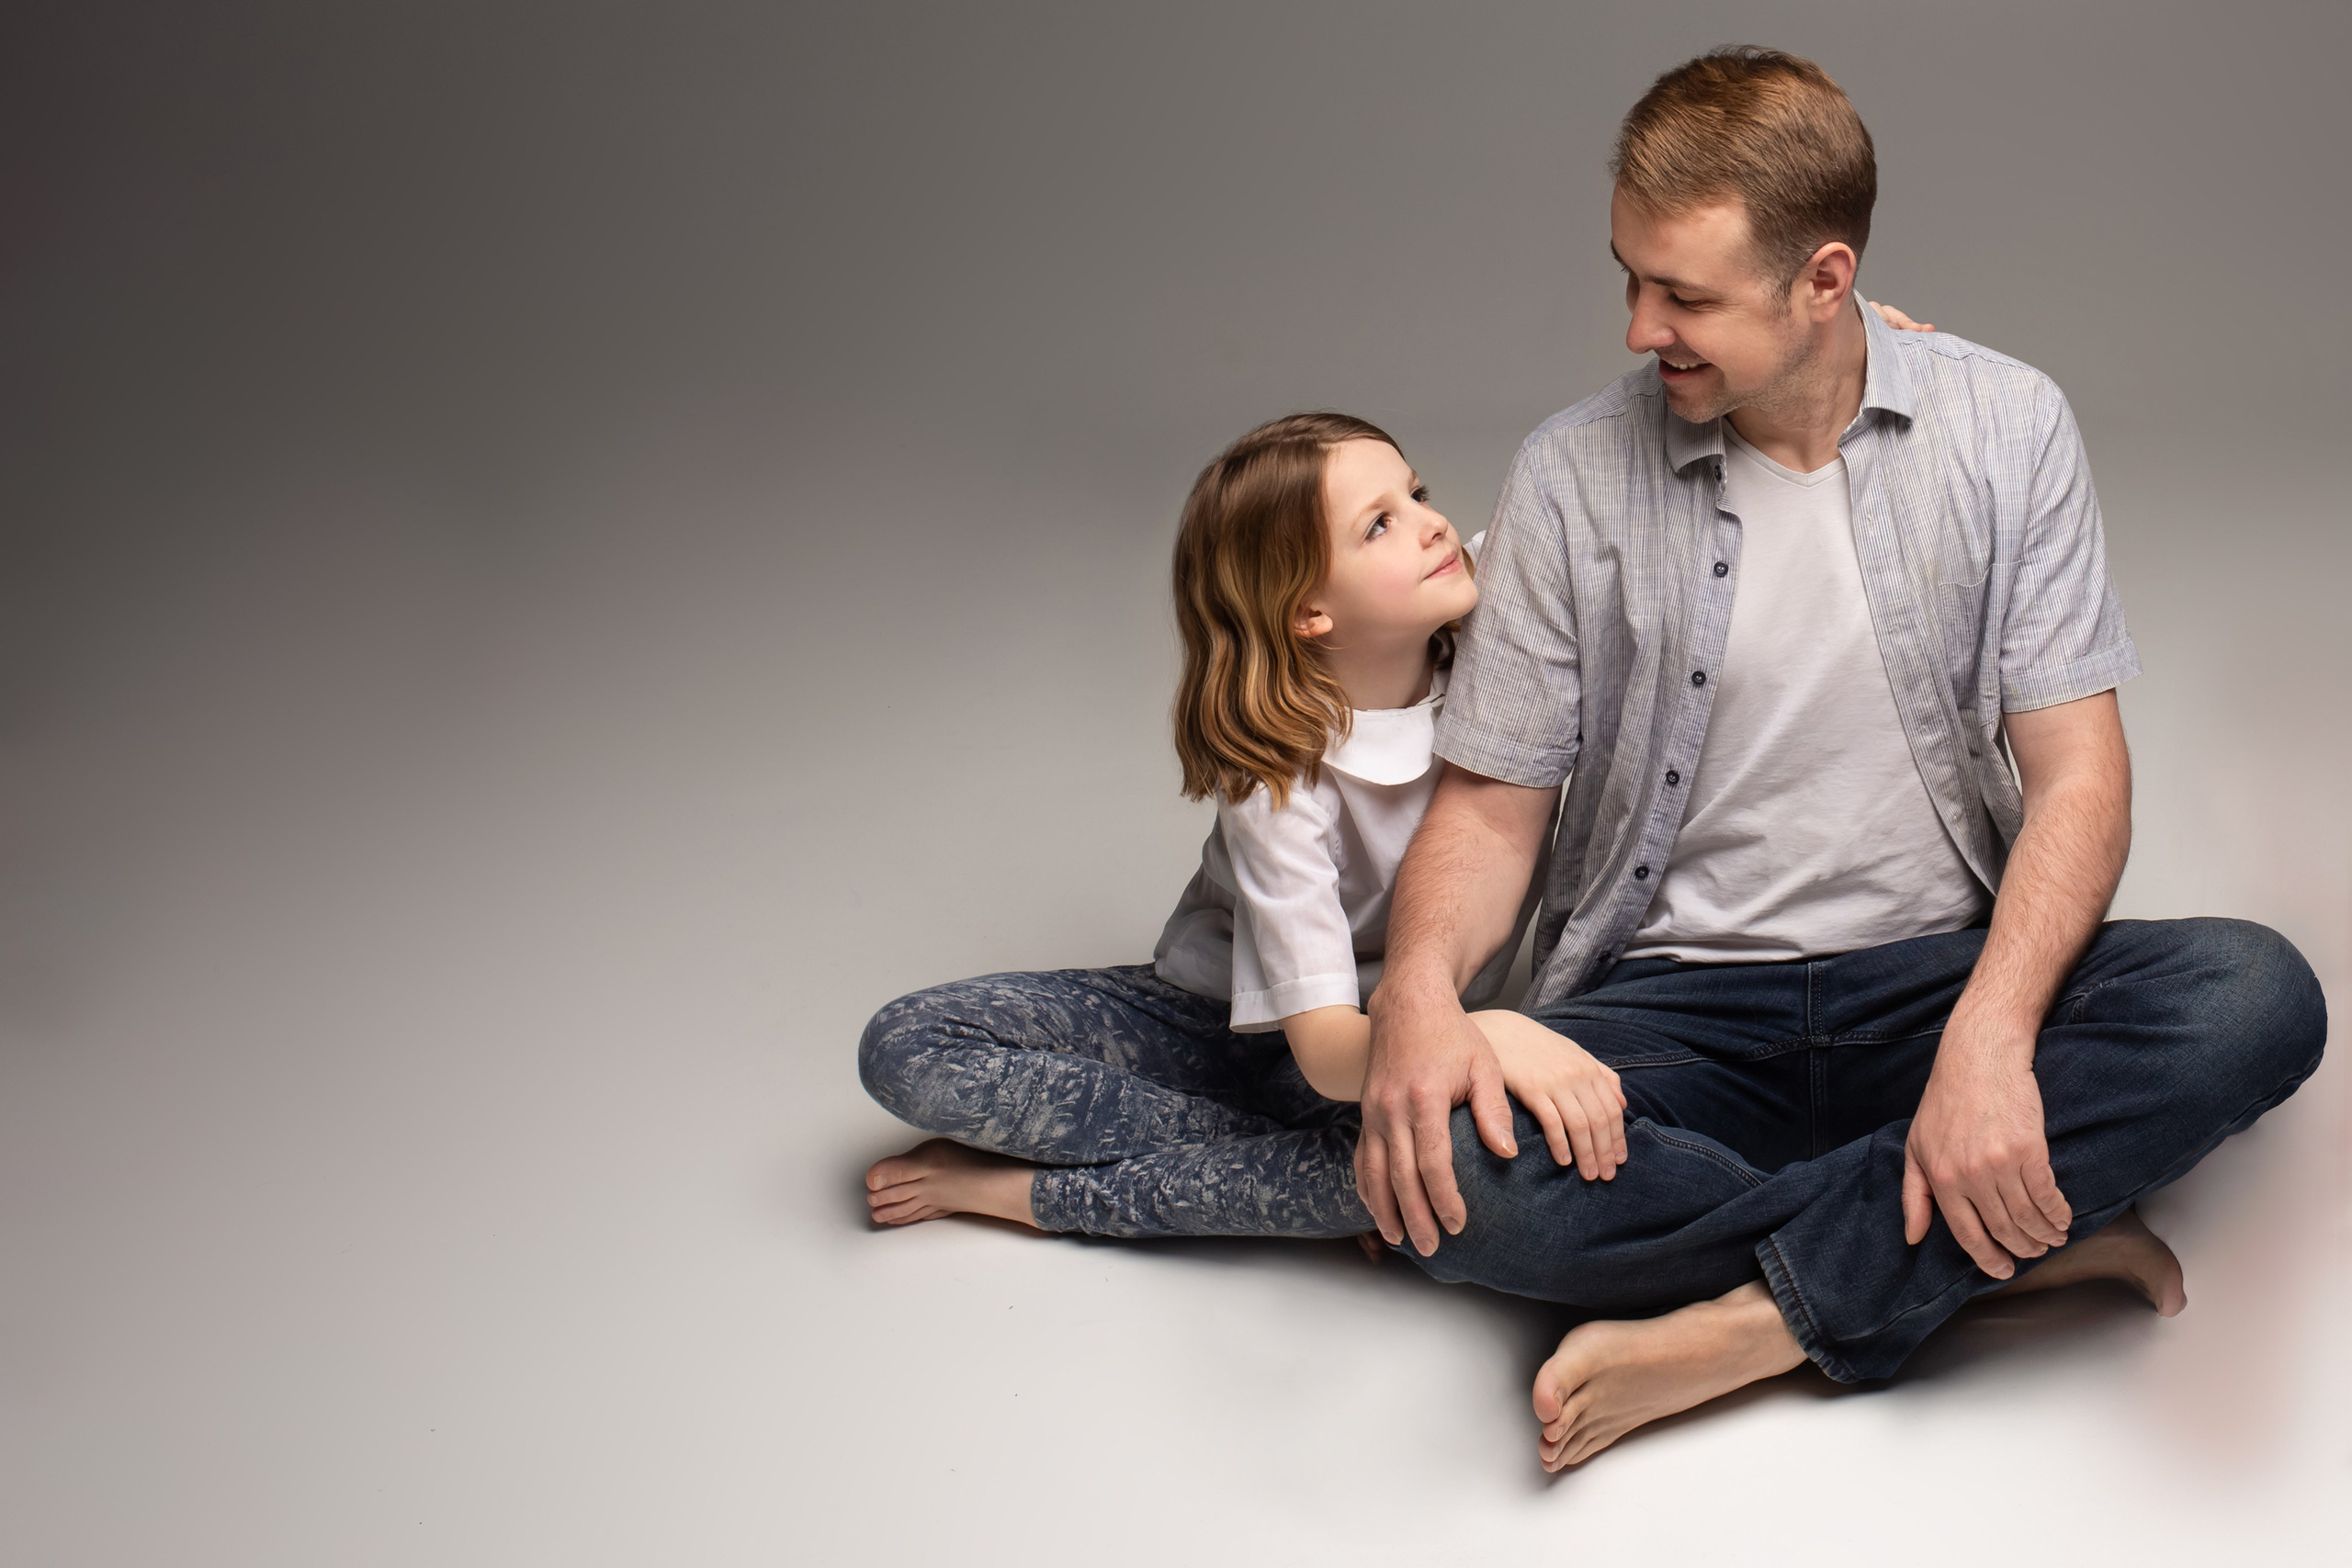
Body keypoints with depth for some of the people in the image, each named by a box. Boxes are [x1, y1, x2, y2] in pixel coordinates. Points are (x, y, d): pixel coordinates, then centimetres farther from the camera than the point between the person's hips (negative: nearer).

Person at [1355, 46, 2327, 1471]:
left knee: (2256, 998, -29)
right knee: (1463, 1183, -33)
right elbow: (1492, 807, 1)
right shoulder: (1575, 476, -1)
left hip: (1942, 974, 1)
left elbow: (2077, 771, -5)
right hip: (1675, 1005, 0)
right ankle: (2031, 1234, -22)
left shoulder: (2007, 428, 0)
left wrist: (1988, 1034, -24)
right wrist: (1420, 987, -23)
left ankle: (1750, 1323, -29)